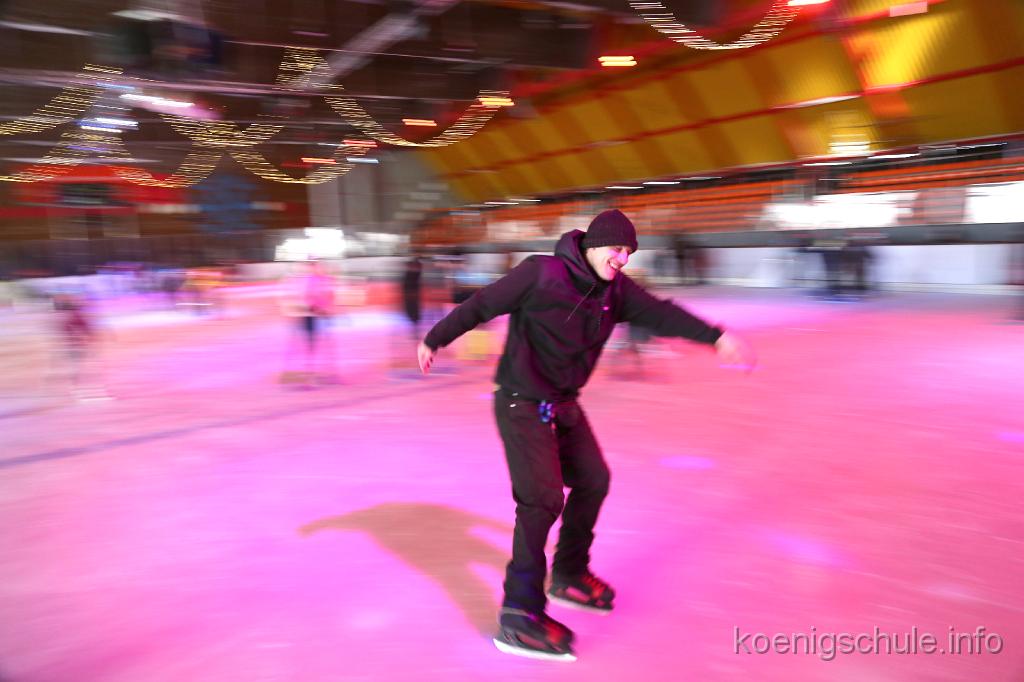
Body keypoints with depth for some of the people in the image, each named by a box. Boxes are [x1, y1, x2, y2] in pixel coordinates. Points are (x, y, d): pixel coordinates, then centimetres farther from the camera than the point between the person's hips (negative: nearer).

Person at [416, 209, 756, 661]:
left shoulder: (616, 289, 0)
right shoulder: (541, 274, -20)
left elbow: (661, 314, -7)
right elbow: (482, 304, -11)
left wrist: (716, 336, -21)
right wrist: (435, 339, 0)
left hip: (564, 404, 8)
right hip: (522, 404, -8)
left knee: (592, 481, 15)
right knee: (542, 499, -13)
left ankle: (568, 576, 34)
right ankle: (520, 615, -3)